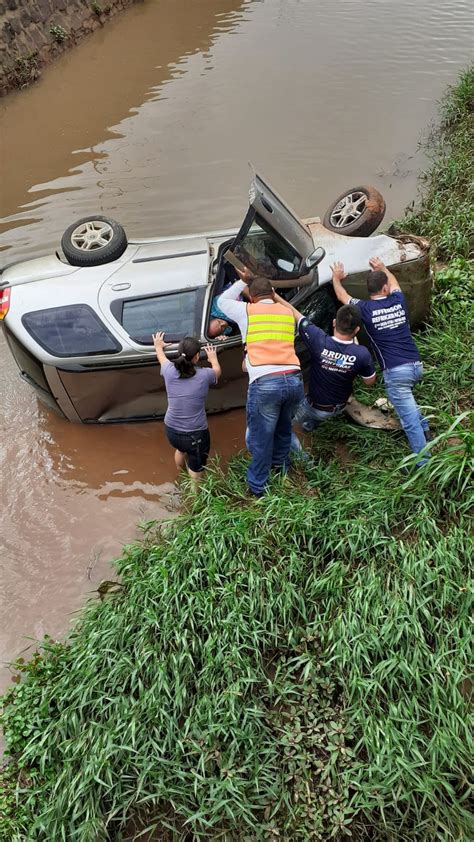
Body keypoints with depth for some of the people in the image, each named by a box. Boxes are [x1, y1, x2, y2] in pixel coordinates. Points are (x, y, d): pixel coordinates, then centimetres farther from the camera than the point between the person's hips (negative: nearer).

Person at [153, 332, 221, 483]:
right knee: (195, 475, 13)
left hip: (171, 431, 6)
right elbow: (217, 371, 10)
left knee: (181, 449, 38)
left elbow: (162, 358, 15)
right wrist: (213, 358, 31)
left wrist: (158, 347, 37)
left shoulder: (169, 371, -11)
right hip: (196, 434, -5)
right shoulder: (204, 375, -17)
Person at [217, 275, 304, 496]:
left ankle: (257, 486, 23)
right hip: (294, 380, 4)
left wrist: (242, 282, 35)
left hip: (264, 384, -4)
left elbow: (223, 300, 26)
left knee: (261, 438, 9)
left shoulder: (246, 311, 8)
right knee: (283, 427, 29)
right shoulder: (287, 312, 18)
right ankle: (281, 465, 49)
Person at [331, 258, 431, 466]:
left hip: (396, 371, -6)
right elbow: (394, 282, 32)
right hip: (416, 366, 6)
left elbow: (342, 296, 16)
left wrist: (336, 277, 34)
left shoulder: (365, 309, -5)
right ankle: (425, 429, 36)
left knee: (410, 420, -3)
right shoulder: (398, 301, 5)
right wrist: (382, 268, 47)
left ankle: (423, 462, 1)